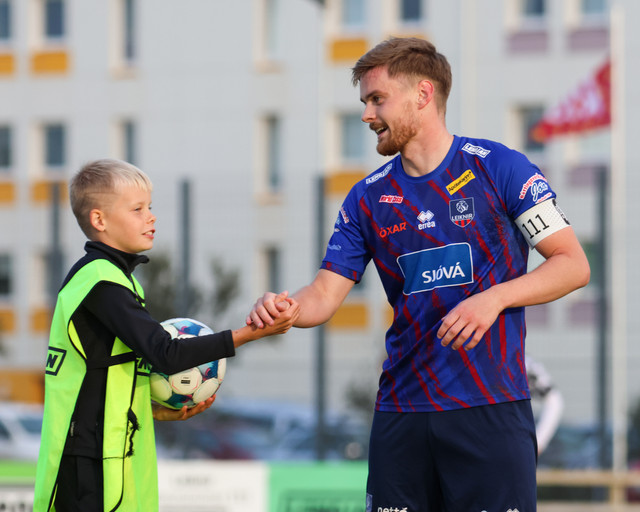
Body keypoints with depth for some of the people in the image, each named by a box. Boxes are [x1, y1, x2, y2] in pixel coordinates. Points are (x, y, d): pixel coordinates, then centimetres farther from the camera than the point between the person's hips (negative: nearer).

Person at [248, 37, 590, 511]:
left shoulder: (499, 168, -1)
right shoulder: (367, 199, 12)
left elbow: (573, 264, -2)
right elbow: (324, 296, 7)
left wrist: (494, 298, -16)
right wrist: (283, 307, -16)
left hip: (491, 405, -4)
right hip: (402, 411, 4)